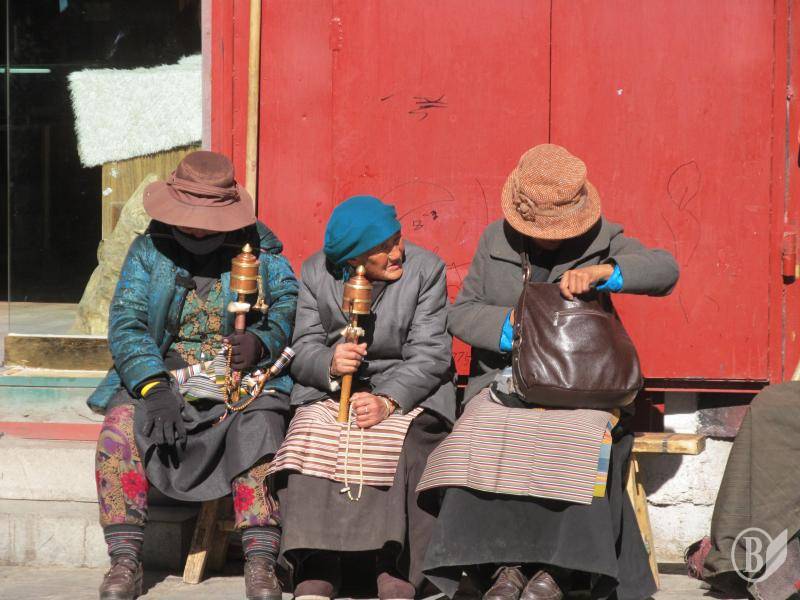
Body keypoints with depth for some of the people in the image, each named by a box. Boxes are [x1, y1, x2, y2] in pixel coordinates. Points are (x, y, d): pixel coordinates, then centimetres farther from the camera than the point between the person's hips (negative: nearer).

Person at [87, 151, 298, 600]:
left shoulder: (259, 248, 7)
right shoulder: (148, 251, 6)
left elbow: (291, 307, 2)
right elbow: (125, 324, -5)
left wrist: (260, 343, -21)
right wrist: (154, 387, -21)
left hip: (242, 381, -1)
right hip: (160, 376, 1)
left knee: (259, 428, -32)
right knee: (122, 423, -28)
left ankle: (261, 562, -30)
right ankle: (126, 560, -23)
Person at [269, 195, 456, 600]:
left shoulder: (425, 269, -1)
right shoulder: (316, 273, 5)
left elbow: (430, 354, -7)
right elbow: (303, 349, 4)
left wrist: (388, 401, -22)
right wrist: (329, 364, -21)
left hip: (407, 393, -2)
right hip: (330, 393, 2)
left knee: (404, 450, -33)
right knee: (309, 444, -28)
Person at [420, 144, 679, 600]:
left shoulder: (602, 239, 6)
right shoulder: (495, 240, 12)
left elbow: (665, 270, -7)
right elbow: (461, 314, 11)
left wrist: (601, 272, -23)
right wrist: (510, 325, -11)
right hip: (506, 382, 2)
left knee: (577, 442, -34)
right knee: (483, 438, -31)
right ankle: (504, 563, -24)